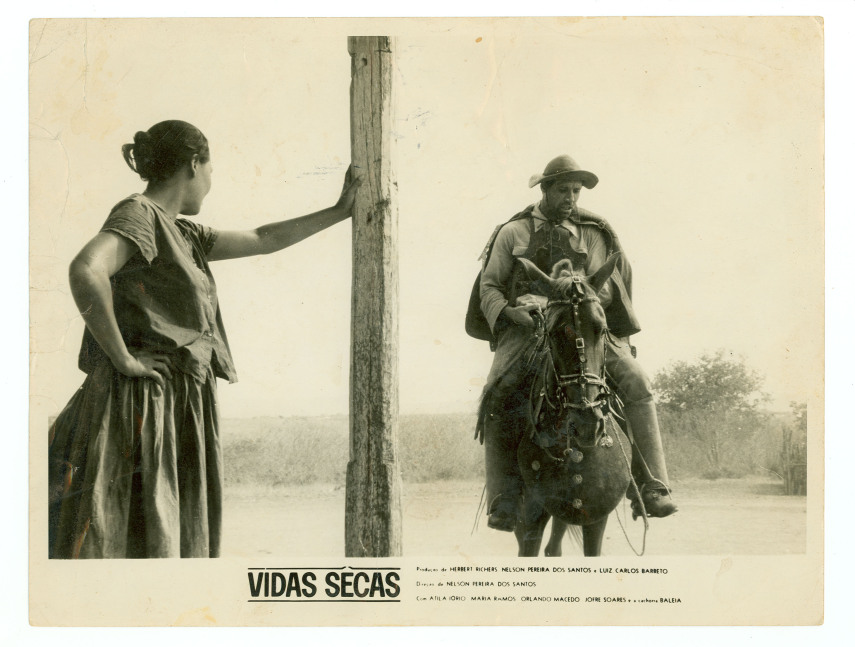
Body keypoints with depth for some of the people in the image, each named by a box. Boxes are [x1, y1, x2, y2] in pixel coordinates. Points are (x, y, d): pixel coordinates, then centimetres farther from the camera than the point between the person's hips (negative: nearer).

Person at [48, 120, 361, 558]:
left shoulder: (181, 233, 20)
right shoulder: (138, 213, -8)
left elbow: (263, 241, 30)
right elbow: (85, 271, -27)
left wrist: (338, 212, 36)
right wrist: (123, 359, -20)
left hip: (176, 410, 10)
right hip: (142, 406, -9)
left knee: (170, 543, 8)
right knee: (119, 546, -10)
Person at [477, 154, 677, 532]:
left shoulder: (593, 235, 14)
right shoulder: (513, 233, 11)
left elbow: (602, 291, 5)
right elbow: (490, 286, 9)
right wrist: (508, 313, -12)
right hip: (524, 331, -1)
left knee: (637, 384, -20)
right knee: (497, 397, -28)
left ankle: (650, 490, -17)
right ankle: (504, 500, -19)